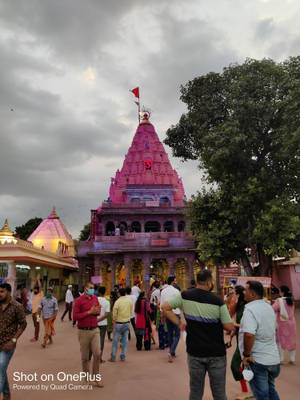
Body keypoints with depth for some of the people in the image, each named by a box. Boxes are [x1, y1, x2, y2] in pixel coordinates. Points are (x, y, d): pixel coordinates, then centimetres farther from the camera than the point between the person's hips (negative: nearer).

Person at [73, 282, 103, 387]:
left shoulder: (95, 298, 6)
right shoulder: (79, 300, -10)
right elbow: (75, 316, -16)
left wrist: (96, 311, -5)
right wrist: (89, 312, -18)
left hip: (95, 330, 4)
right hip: (83, 331, -4)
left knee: (97, 354, -2)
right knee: (85, 357, 10)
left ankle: (96, 377, 14)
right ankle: (86, 375, 32)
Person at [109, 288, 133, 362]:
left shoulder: (117, 302, -15)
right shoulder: (129, 301, -2)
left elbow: (114, 313, -10)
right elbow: (131, 312, 6)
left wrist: (114, 320, 8)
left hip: (119, 323, -3)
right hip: (127, 322, 3)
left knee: (115, 340, 8)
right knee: (125, 339, 12)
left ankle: (113, 357, 14)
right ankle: (123, 357, 16)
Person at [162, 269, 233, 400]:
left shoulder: (185, 296, -7)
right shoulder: (218, 301, -15)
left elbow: (165, 307, -1)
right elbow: (229, 327, -12)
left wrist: (179, 323, 3)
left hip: (194, 352, 2)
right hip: (216, 354, -2)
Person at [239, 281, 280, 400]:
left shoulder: (250, 309, -21)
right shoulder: (269, 307, 7)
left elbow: (249, 335, -33)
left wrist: (246, 354, -20)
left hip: (258, 361, -8)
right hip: (274, 359, 8)